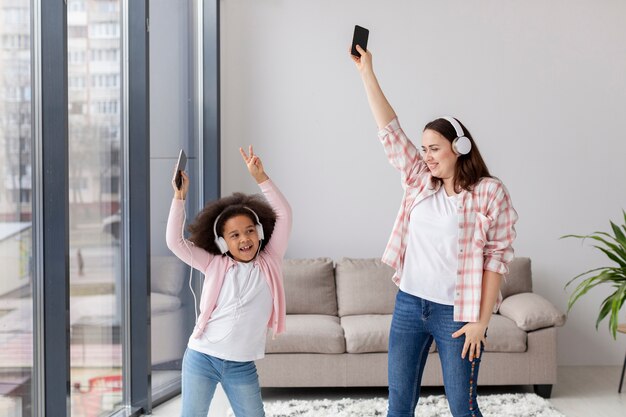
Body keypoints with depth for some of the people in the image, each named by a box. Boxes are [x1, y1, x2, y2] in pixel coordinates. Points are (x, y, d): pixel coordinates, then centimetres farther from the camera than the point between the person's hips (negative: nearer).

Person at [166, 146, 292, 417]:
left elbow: (284, 215, -5)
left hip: (241, 366, 1)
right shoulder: (215, 265, 2)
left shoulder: (269, 263, 2)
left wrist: (260, 177, -12)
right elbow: (175, 242, -6)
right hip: (201, 359, 0)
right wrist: (180, 197, -9)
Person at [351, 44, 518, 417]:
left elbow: (498, 257, -10)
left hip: (456, 313, -5)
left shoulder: (490, 193, -8)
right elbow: (390, 130, 6)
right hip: (409, 304, 5)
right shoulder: (420, 183, 6)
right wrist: (367, 72, 3)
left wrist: (482, 320, -13)